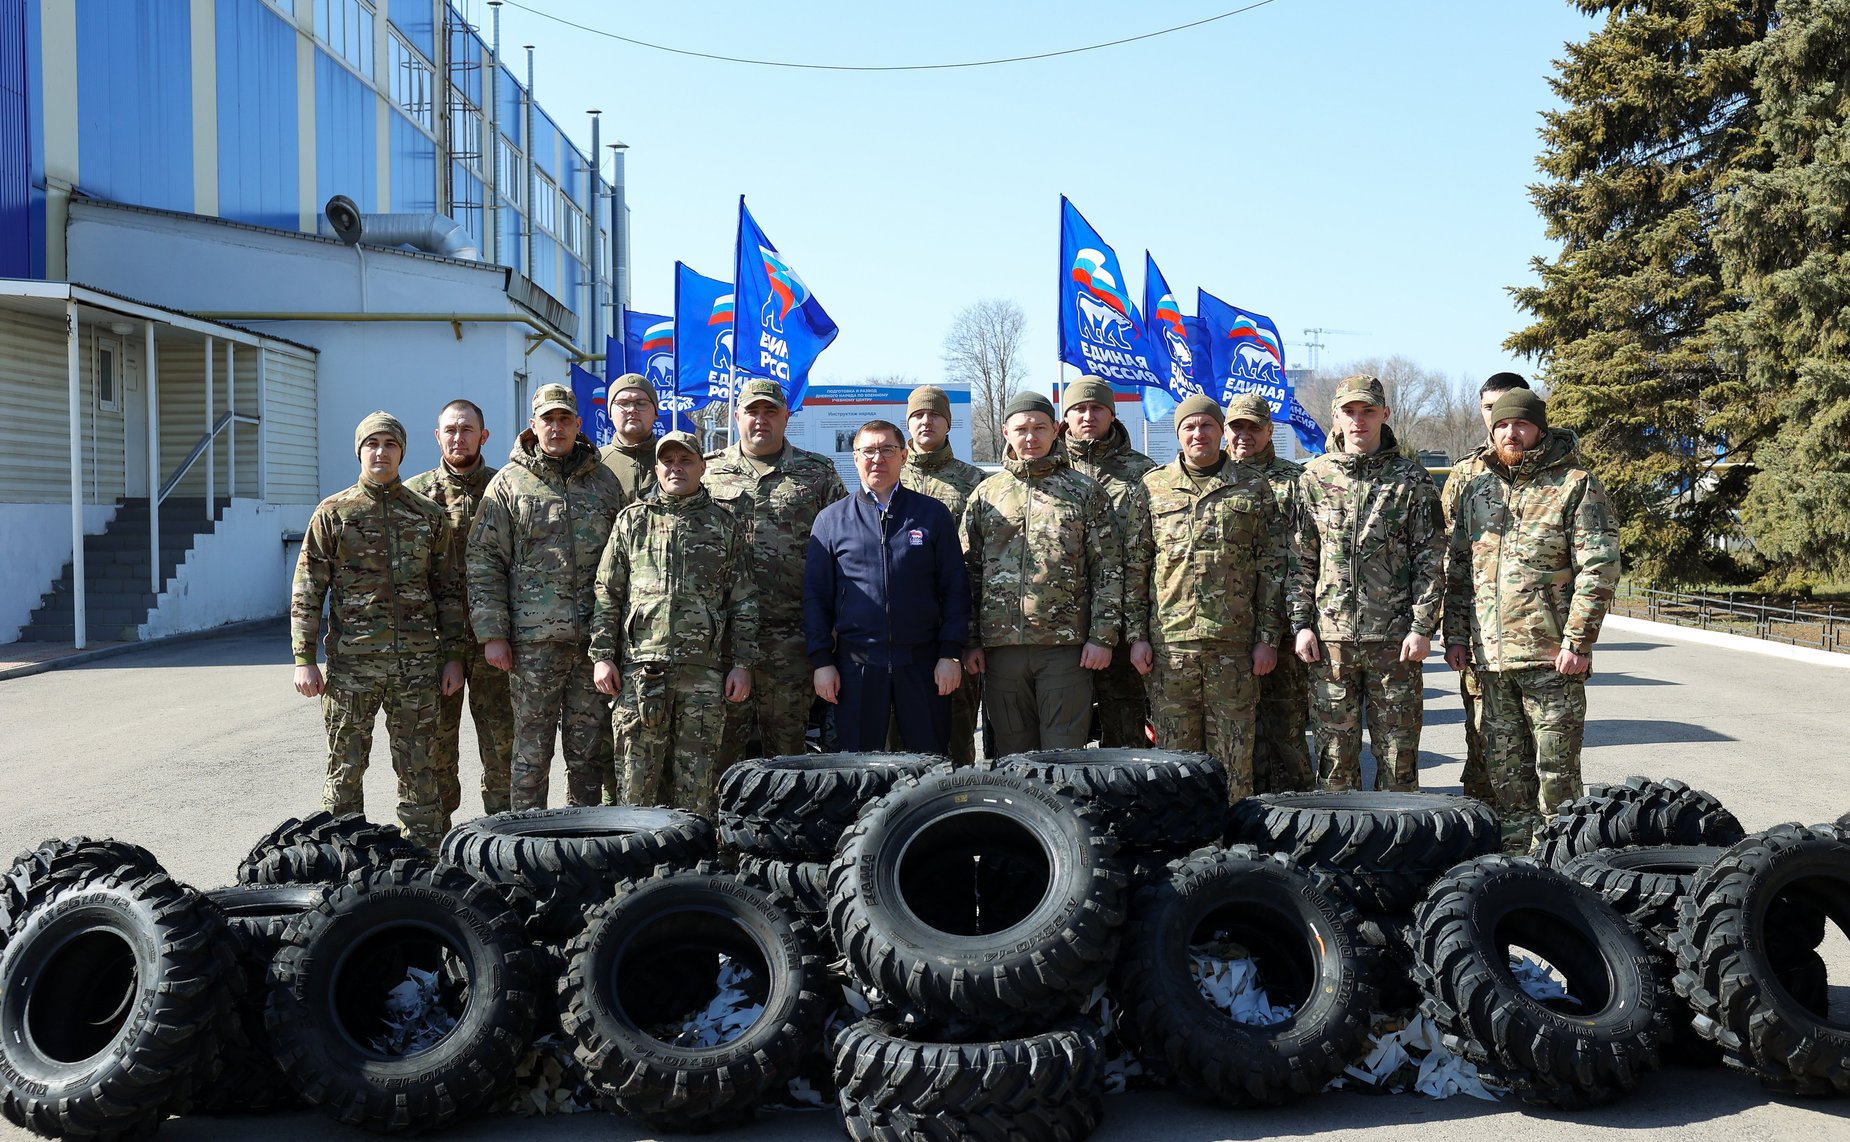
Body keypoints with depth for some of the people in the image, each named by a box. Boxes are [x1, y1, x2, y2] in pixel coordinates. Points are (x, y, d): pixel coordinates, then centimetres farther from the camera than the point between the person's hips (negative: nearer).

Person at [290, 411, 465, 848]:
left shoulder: (429, 516, 9)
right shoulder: (333, 513, 4)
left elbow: (447, 590, 12)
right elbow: (307, 591, 2)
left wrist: (453, 655, 7)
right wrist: (304, 659, -5)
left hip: (417, 661, 1)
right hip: (351, 662, -1)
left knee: (419, 770, 6)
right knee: (346, 769, 4)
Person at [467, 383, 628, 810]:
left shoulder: (605, 483, 11)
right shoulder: (509, 484, 3)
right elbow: (484, 563, 0)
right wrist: (492, 633, -7)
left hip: (595, 639, 3)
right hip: (533, 639, -3)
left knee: (589, 752, 8)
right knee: (531, 750, 2)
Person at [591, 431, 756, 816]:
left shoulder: (724, 525, 10)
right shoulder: (632, 520, 11)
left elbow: (743, 601, 8)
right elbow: (607, 594, 10)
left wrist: (742, 663, 2)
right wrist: (602, 655, 1)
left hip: (705, 669, 0)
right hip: (640, 665, 0)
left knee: (697, 779, 2)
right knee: (639, 773, 2)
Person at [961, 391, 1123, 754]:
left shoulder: (1085, 492, 5)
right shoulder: (986, 494, 11)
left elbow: (1108, 569, 2)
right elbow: (968, 571, 10)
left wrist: (1103, 636, -6)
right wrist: (970, 641, 4)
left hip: (1066, 645, -2)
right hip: (1002, 645, 2)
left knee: (1064, 753, 1)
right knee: (1012, 754, 9)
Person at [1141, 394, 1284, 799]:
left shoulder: (1253, 488, 8)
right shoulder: (1152, 487, 10)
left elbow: (1272, 567, 6)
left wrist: (1268, 637, 0)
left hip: (1234, 644, 0)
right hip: (1168, 642, 1)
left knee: (1233, 756, 4)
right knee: (1173, 751, 5)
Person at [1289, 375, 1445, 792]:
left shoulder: (1412, 480, 2)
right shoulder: (1315, 477, 7)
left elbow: (1432, 560, 1)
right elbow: (1301, 560, 9)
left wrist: (1423, 626, -7)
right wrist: (1301, 623, 2)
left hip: (1395, 638, -1)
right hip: (1330, 638, 2)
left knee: (1398, 752, 4)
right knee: (1335, 750, 7)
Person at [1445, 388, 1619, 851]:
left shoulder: (1577, 486, -3)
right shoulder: (1477, 488, 13)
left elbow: (1599, 568, -9)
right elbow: (1458, 567, 17)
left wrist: (1578, 640, -15)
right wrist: (1455, 634, 10)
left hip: (1551, 655, -5)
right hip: (1491, 655, 5)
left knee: (1556, 766, 1)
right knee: (1504, 763, 12)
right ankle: (1515, 851, 23)